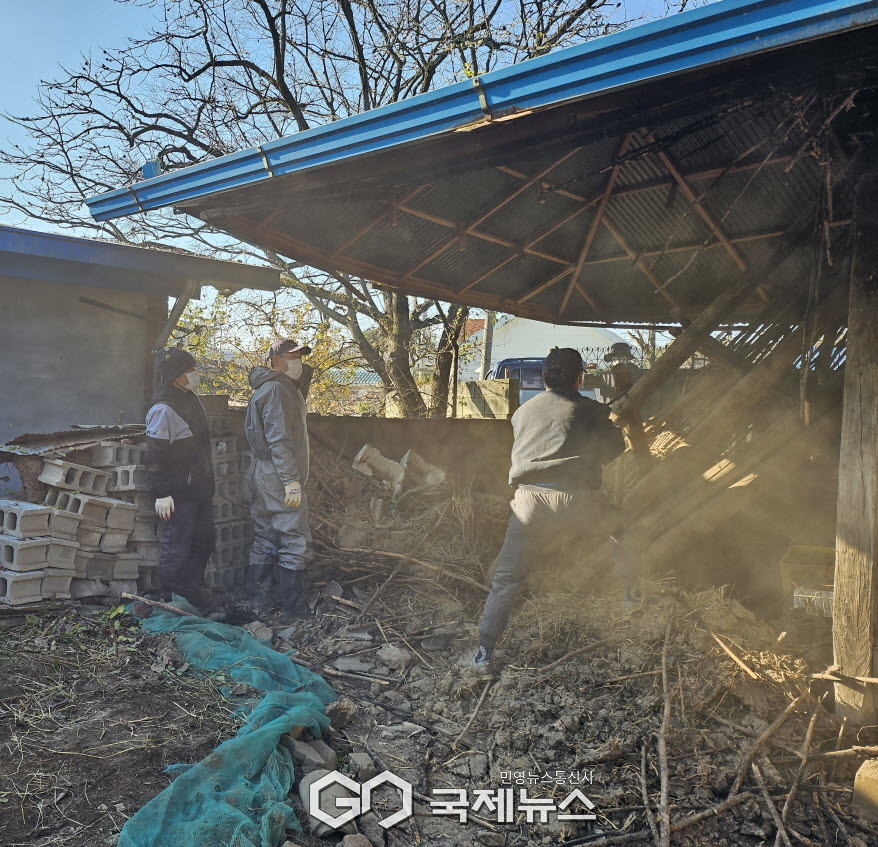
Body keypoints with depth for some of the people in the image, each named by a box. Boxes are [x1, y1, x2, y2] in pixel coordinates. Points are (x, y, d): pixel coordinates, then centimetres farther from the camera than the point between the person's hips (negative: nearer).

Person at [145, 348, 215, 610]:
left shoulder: (190, 399, 11)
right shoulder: (163, 409, -19)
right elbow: (155, 455, -19)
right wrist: (161, 494, -20)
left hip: (200, 488, 10)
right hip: (179, 494, -10)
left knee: (204, 540, 17)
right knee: (176, 548, 0)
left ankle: (193, 589, 31)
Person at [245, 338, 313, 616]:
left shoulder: (266, 389, 20)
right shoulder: (277, 389, -14)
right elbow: (279, 440, -21)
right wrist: (291, 481, -22)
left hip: (262, 475, 11)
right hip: (278, 476, -11)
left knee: (266, 540, 14)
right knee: (296, 541, -4)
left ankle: (258, 603, 21)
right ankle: (294, 609, 1)